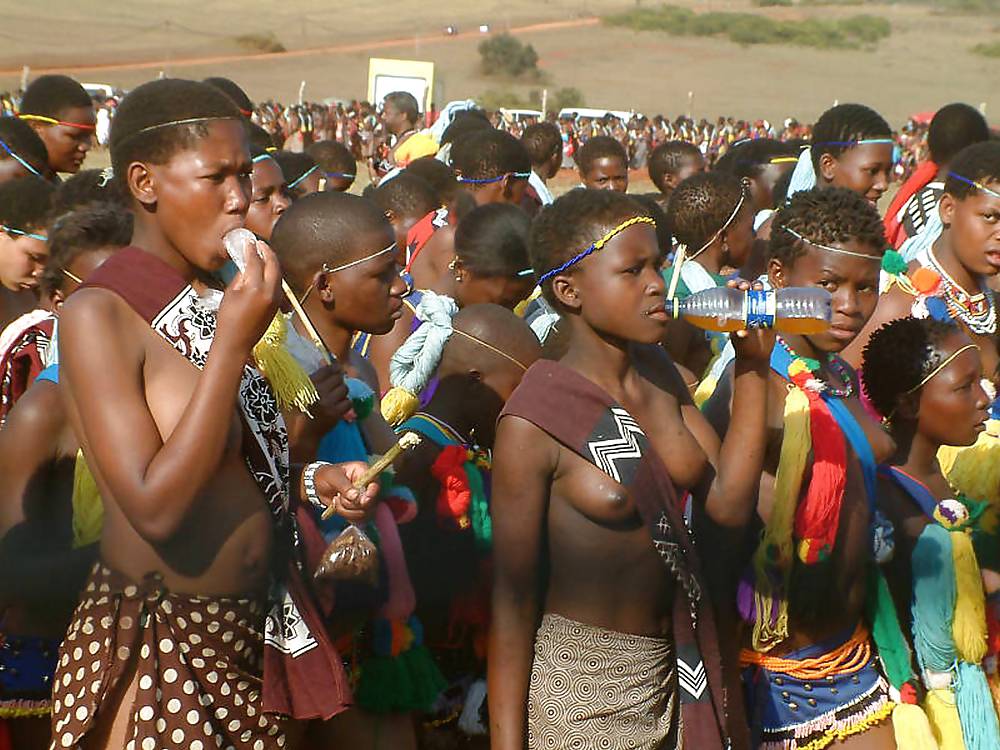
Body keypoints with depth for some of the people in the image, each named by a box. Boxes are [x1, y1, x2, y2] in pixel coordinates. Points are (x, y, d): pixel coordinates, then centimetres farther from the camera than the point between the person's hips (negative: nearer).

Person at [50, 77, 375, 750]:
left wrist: (314, 480, -1)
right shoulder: (97, 315, -16)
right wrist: (233, 342, -24)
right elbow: (156, 507, -25)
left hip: (261, 635, 7)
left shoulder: (225, 297, 6)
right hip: (155, 651, -7)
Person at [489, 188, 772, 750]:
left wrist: (753, 367, -4)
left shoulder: (657, 373, 4)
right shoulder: (534, 422, -18)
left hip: (672, 675, 7)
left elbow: (729, 503, -2)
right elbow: (514, 597, -14)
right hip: (577, 693, -6)